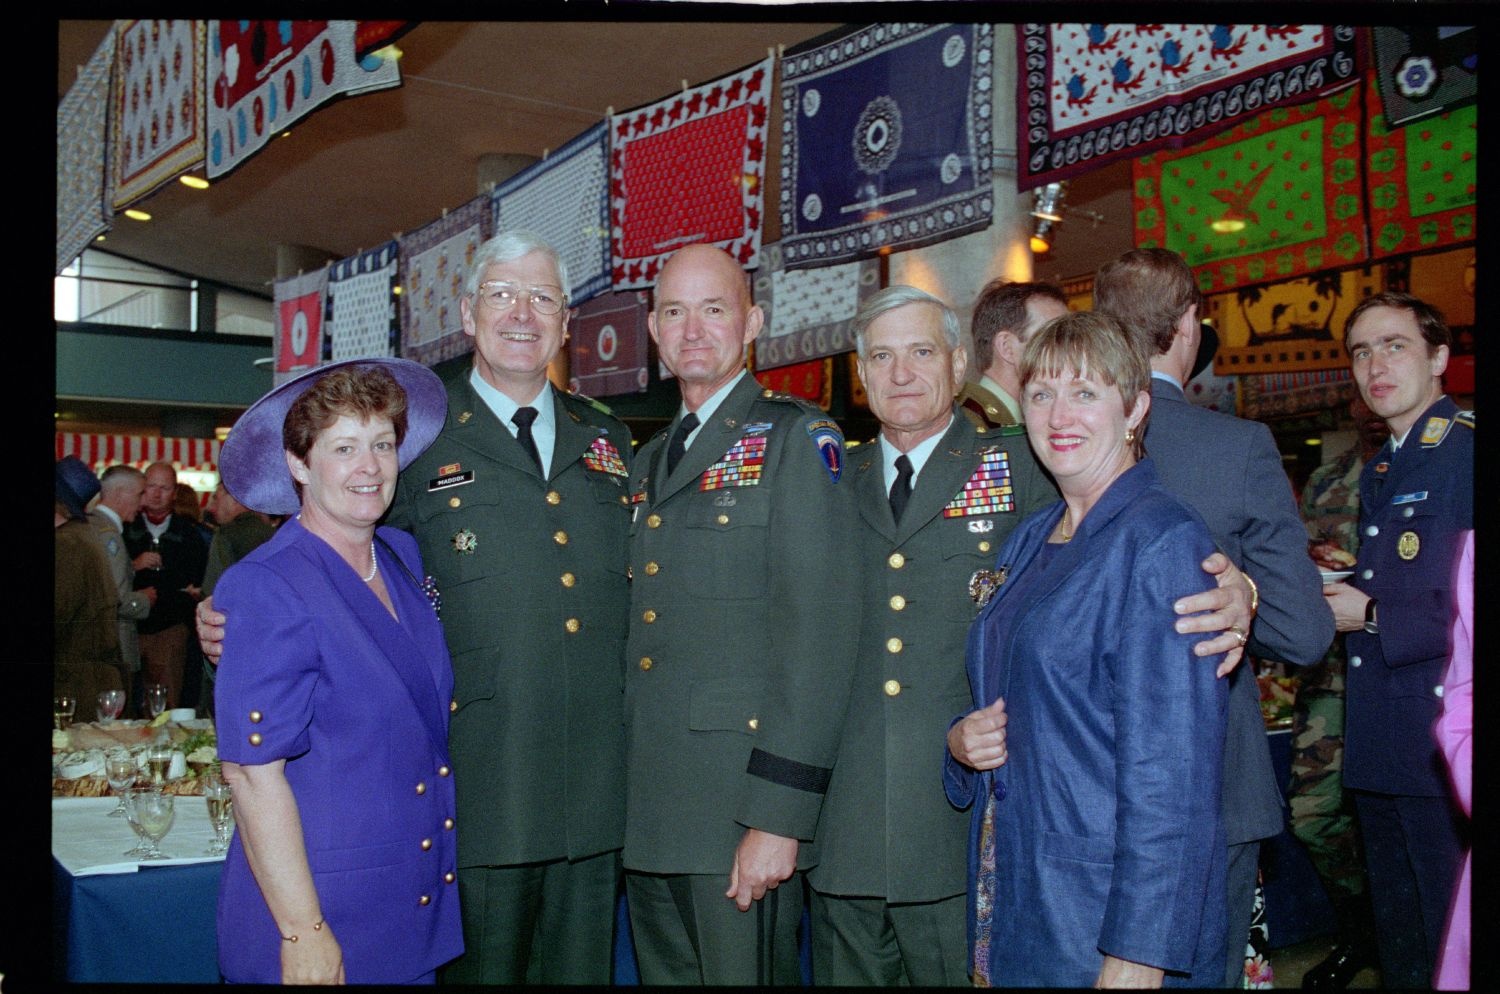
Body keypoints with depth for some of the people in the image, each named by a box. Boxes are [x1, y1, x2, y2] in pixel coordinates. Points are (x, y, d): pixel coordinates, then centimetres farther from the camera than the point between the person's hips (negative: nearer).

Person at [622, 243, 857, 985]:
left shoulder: (796, 438, -5)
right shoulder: (648, 462, 17)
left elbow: (818, 630, -14)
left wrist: (778, 815, -19)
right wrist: (619, 796, 10)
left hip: (739, 808, -7)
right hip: (648, 813, 7)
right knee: (665, 972, 16)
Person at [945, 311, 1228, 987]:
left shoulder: (1161, 543, -15)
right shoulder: (1031, 540, 9)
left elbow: (1170, 772, -20)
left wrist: (1138, 954, -22)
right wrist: (961, 740, -2)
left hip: (1108, 914, -7)